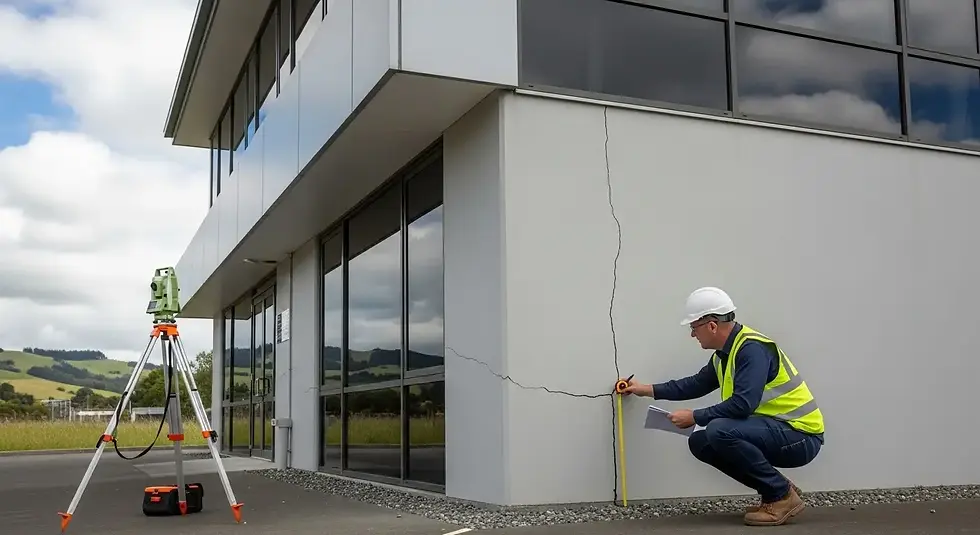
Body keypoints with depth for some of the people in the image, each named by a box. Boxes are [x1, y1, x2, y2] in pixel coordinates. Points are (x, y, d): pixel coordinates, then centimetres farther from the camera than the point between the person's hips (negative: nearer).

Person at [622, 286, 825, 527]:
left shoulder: (753, 348, -21)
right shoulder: (725, 352, 8)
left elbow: (742, 404, -31)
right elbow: (698, 384, 24)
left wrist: (695, 417, -18)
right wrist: (648, 390, 24)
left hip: (800, 435, -10)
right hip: (775, 431, 10)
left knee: (720, 431, -28)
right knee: (701, 443, 6)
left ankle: (783, 496, -11)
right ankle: (777, 489, 10)